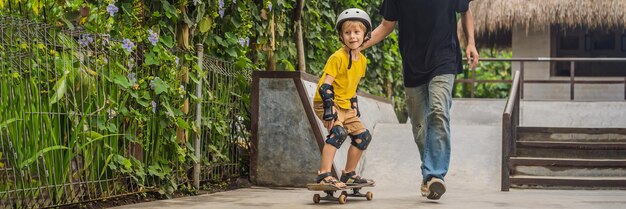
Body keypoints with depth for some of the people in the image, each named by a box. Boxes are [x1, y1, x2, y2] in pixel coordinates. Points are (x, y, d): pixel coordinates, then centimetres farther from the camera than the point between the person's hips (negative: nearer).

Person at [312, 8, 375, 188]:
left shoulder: (362, 60, 6)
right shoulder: (338, 57, -18)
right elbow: (325, 84, -23)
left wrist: (355, 106, 17)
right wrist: (329, 108, -30)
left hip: (345, 106, 8)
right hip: (326, 103, -8)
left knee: (363, 136, 9)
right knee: (338, 131, -30)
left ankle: (349, 174, 23)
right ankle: (324, 174, -31)